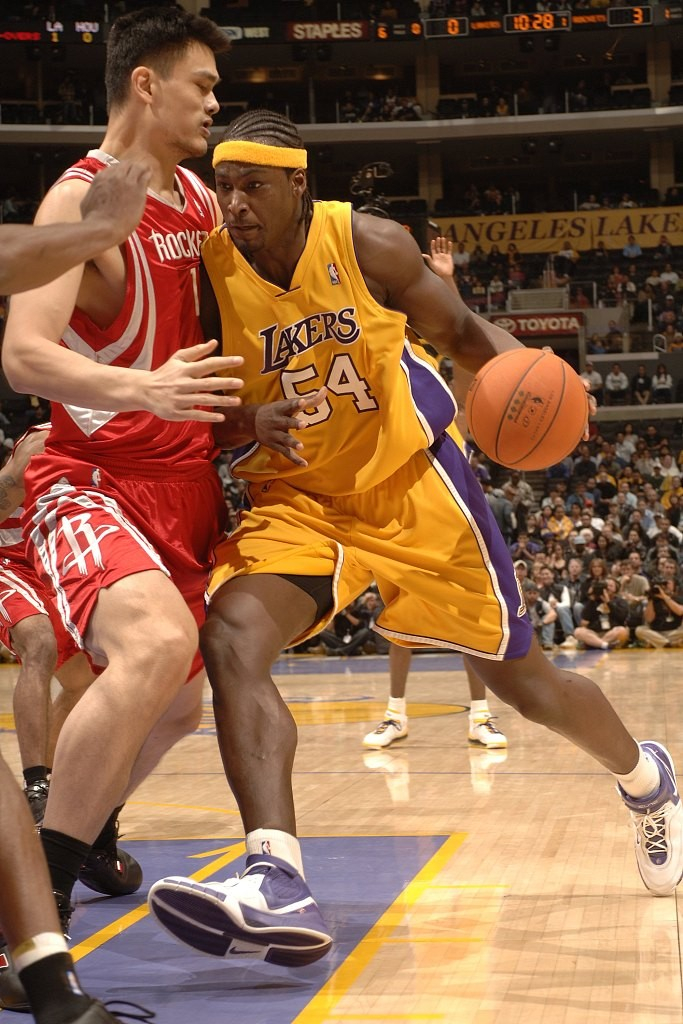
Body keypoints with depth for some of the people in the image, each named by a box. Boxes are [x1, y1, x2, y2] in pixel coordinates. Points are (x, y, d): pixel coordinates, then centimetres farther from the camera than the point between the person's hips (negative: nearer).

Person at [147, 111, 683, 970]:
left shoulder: (369, 246, -14)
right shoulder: (206, 275, -12)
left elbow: (461, 333, 1)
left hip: (410, 484, -1)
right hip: (296, 498, 2)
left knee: (520, 679, 9)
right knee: (231, 637, -28)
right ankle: (278, 885, -36)